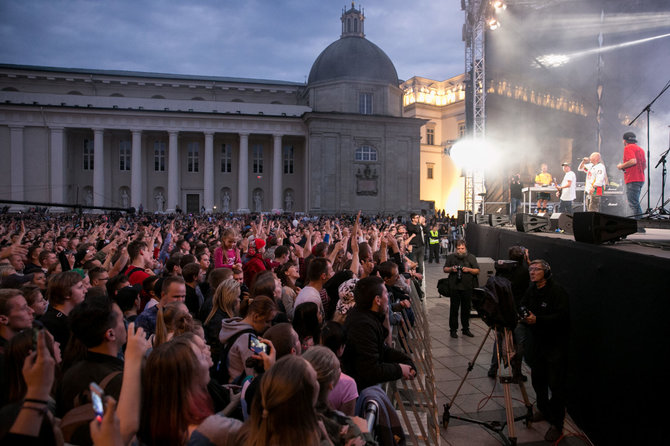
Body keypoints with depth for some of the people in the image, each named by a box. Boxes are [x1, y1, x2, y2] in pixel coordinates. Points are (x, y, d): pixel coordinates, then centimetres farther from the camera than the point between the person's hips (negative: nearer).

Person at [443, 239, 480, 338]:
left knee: (466, 308, 10)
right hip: (454, 287, -1)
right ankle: (453, 329, 10)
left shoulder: (471, 257, 6)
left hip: (467, 287, 1)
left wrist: (469, 269, -13)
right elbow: (444, 269, 10)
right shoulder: (451, 257, 7)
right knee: (454, 308, 2)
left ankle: (466, 329, 22)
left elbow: (477, 271, 5)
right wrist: (451, 269, -11)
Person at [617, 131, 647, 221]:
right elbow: (645, 165, 22)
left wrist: (621, 166, -7)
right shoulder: (640, 149, 20)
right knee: (635, 204, 15)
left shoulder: (628, 147, -6)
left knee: (633, 204, -11)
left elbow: (633, 161, -22)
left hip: (632, 180, -10)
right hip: (640, 179, 10)